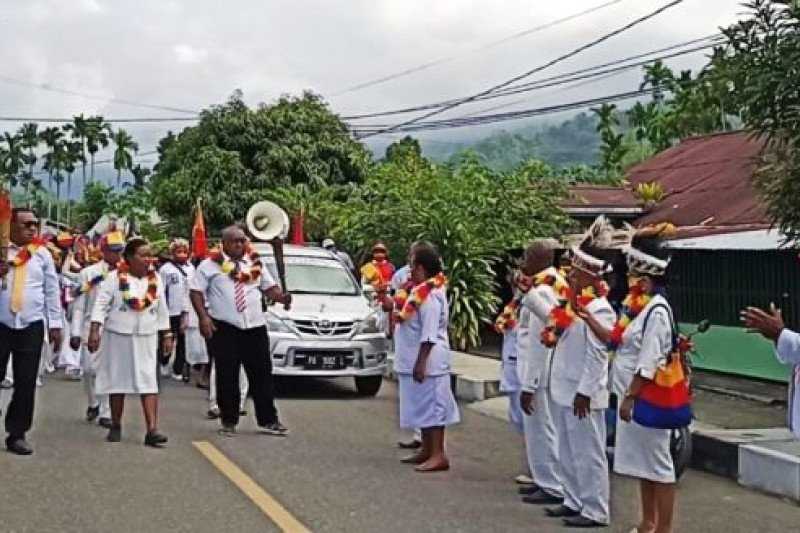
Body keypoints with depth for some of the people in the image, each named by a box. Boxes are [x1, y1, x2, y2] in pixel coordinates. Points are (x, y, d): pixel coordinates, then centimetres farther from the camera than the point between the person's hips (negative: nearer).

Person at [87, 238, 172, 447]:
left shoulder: (156, 279, 6)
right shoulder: (115, 277, -6)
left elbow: (162, 310, 12)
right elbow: (101, 304, -8)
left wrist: (166, 335, 10)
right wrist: (94, 330, -17)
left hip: (146, 338, 2)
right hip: (118, 336, -2)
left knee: (149, 381, -7)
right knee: (117, 381, 8)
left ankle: (152, 430, -12)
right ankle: (116, 426, 21)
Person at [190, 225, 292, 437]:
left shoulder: (255, 263, 16)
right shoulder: (211, 265, 3)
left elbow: (269, 287, 19)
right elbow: (196, 291, 1)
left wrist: (282, 297, -2)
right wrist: (203, 317, -11)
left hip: (255, 326, 3)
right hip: (223, 328, -3)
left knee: (262, 374, 3)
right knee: (227, 377, 1)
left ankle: (268, 420, 10)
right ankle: (229, 421, 12)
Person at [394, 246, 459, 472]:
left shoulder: (429, 295, -19)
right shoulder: (422, 291, 12)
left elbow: (429, 334, -24)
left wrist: (421, 362, -24)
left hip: (427, 360, -10)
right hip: (417, 359, 10)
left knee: (431, 405, -8)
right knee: (424, 405, 15)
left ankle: (439, 455, -7)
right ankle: (427, 450, 23)